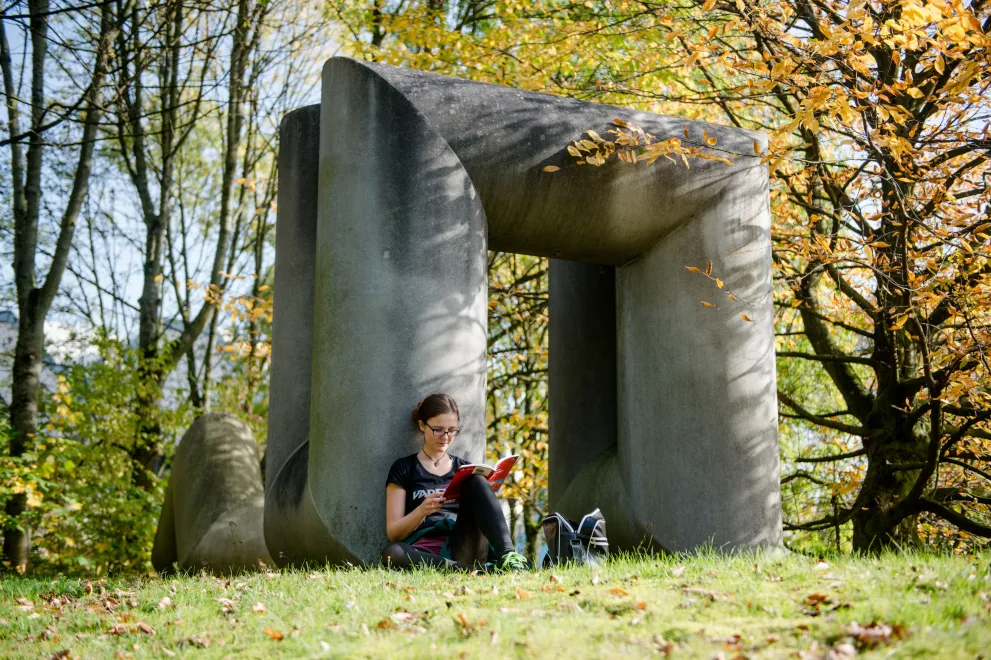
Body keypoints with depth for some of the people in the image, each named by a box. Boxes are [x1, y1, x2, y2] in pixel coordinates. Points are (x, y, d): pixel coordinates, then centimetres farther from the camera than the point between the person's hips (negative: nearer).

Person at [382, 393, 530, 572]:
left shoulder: (464, 468, 22)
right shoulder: (404, 469, 12)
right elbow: (393, 533, 5)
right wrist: (422, 511, -14)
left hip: (462, 553, 3)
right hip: (424, 555, -2)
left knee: (476, 481, -20)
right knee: (392, 553, -38)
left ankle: (506, 554, -38)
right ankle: (479, 571, -38)